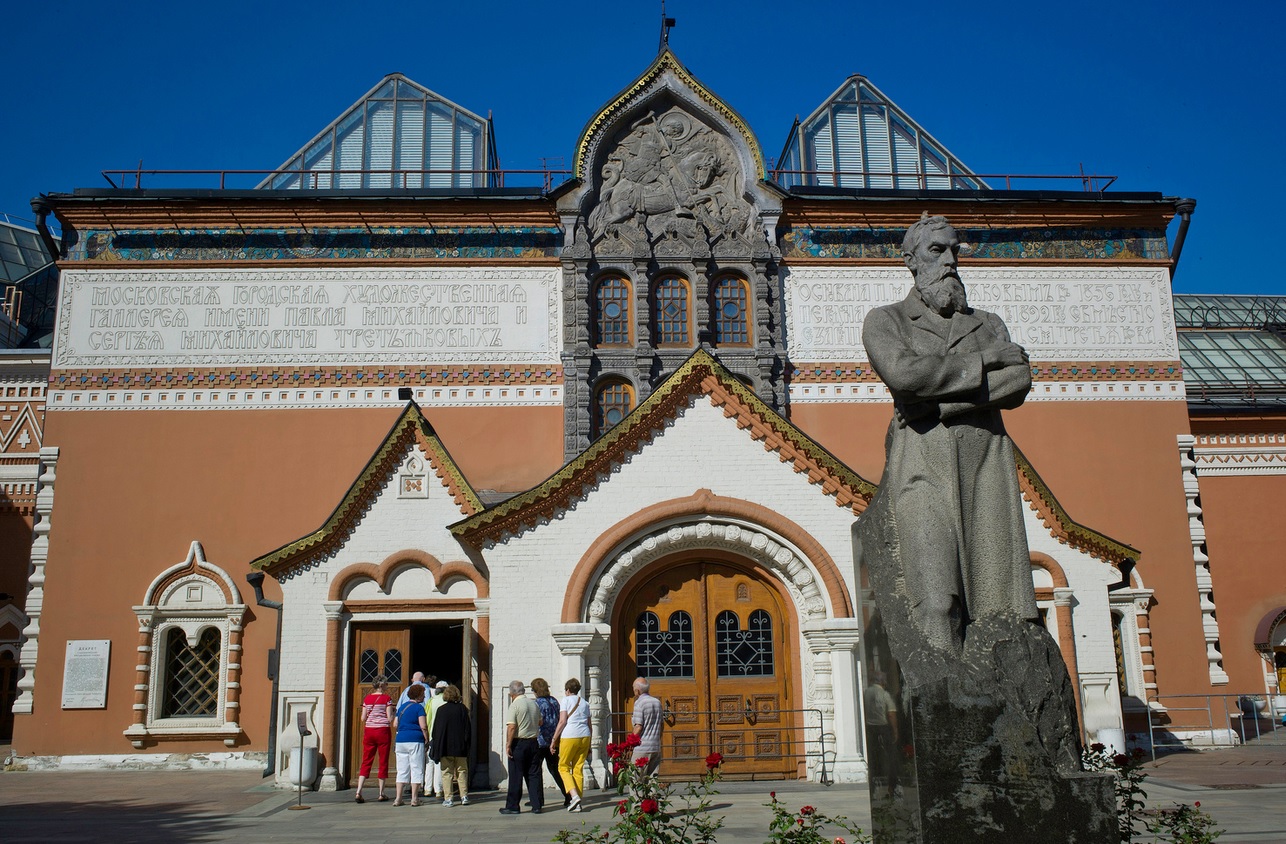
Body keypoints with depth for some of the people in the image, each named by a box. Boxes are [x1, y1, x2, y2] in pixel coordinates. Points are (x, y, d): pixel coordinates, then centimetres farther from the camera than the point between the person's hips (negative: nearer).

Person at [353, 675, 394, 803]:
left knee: (366, 761, 5)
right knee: (383, 762, 4)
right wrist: (394, 713, 11)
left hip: (368, 731, 4)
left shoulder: (367, 698, 7)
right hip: (382, 731, -4)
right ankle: (381, 794, 7)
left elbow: (363, 718, 7)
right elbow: (389, 718, -9)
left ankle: (359, 792, -8)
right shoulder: (386, 698, -5)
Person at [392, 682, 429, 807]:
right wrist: (427, 740, -4)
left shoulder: (402, 707, 16)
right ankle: (414, 799, 1)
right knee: (416, 769, 1)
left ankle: (398, 798, 8)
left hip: (401, 740, 6)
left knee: (402, 770, 10)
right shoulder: (419, 707, -5)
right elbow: (423, 727, -13)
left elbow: (396, 724, 19)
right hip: (415, 740, -6)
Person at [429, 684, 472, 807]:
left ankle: (448, 798, 1)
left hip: (445, 747, -2)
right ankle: (464, 796, 9)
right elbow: (468, 728, 1)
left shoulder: (441, 709, -5)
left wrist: (436, 745, 6)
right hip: (460, 746, 2)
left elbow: (436, 729, -2)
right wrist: (467, 743, 9)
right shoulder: (462, 709, -1)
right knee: (462, 771, 12)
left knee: (446, 772, 4)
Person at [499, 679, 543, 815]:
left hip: (518, 743, -5)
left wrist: (508, 744, -13)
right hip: (533, 742, 5)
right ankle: (537, 805, 7)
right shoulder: (534, 704, 9)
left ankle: (512, 806, 7)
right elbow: (540, 722, 22)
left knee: (515, 776, 2)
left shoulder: (515, 705, -10)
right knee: (534, 775, 7)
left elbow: (511, 726, -17)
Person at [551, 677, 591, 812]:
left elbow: (562, 721, -8)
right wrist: (589, 745, 24)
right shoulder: (584, 703, 18)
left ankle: (574, 795, -12)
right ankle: (577, 803, 8)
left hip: (569, 736, -5)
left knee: (563, 767, 6)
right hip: (585, 736, 5)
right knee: (579, 769, 10)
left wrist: (554, 740, -4)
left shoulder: (565, 700, 3)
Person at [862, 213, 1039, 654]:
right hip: (923, 464, -3)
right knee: (937, 603, -17)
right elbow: (903, 373, -8)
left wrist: (941, 400, -7)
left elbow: (1018, 384, 5)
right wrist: (985, 361, 0)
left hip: (987, 464, 3)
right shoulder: (885, 320, 14)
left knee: (1001, 603, -7)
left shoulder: (989, 324, 24)